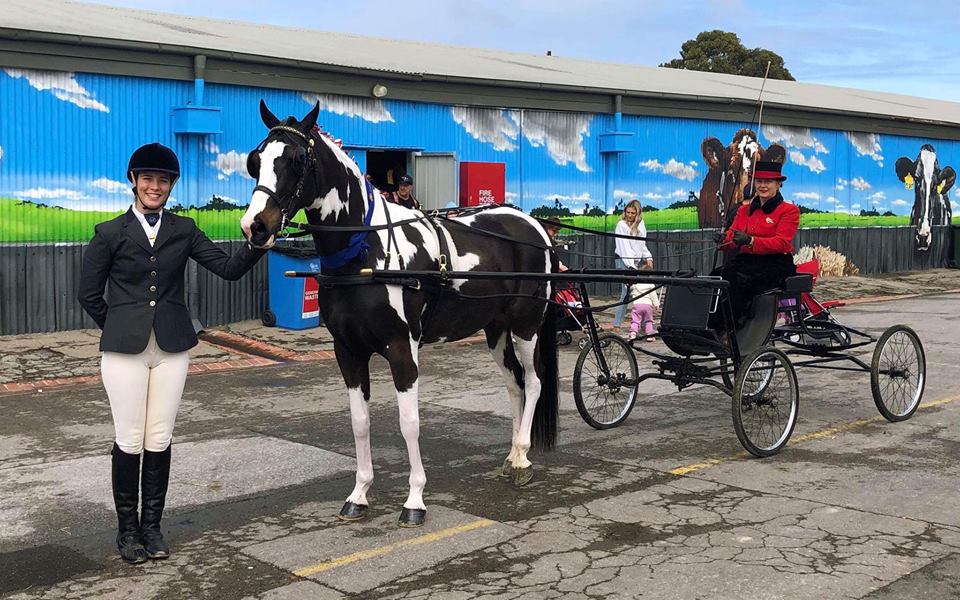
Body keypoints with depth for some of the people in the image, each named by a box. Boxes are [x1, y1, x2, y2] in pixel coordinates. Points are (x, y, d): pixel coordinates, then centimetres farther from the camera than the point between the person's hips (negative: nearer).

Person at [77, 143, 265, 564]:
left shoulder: (184, 230, 6)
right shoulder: (110, 233, -1)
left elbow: (229, 268, -1)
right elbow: (88, 293, 4)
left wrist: (257, 244, -16)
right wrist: (119, 328, 4)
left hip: (172, 347, 2)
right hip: (124, 349, -2)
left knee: (159, 440, 8)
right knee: (130, 441, 3)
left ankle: (152, 525, 21)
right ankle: (127, 529, 18)